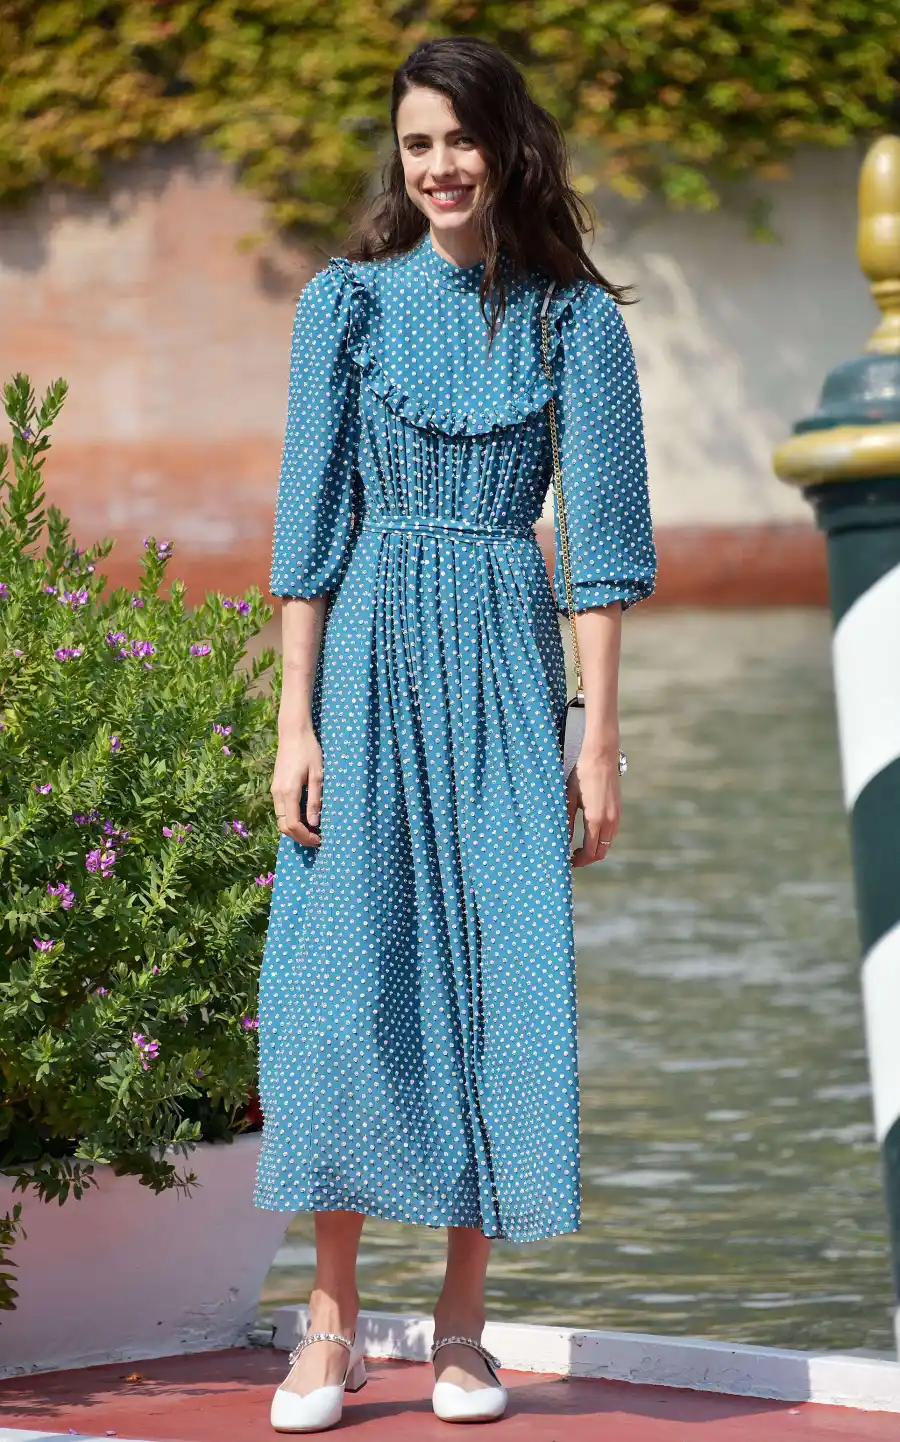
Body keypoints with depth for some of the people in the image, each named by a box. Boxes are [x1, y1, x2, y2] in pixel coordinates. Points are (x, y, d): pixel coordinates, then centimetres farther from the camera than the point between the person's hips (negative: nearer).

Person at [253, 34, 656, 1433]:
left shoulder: (574, 317, 4)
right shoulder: (347, 301, 4)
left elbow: (597, 534, 2)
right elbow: (311, 517, 2)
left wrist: (598, 736, -3)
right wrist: (296, 722, -5)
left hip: (508, 652, 0)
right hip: (370, 649, 0)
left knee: (502, 968, -1)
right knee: (350, 964, -4)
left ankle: (463, 1322, 6)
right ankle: (333, 1322, 2)